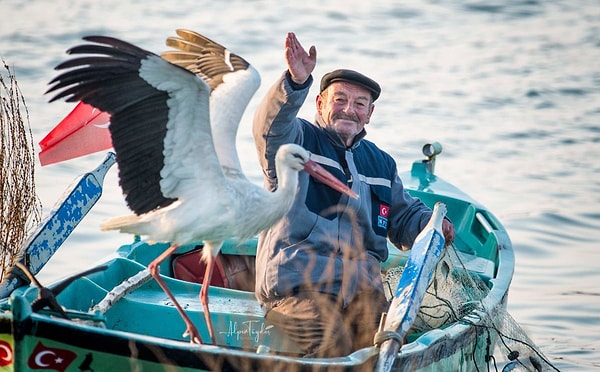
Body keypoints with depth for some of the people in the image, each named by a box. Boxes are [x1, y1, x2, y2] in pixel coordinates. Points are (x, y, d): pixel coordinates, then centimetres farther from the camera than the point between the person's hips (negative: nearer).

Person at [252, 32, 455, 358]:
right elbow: (271, 126, -16)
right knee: (333, 342, -32)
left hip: (360, 286, 5)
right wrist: (296, 81, -35)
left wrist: (431, 225, 10)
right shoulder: (297, 140, 8)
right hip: (295, 281, -5)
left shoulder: (381, 164, 26)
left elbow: (404, 216, 34)